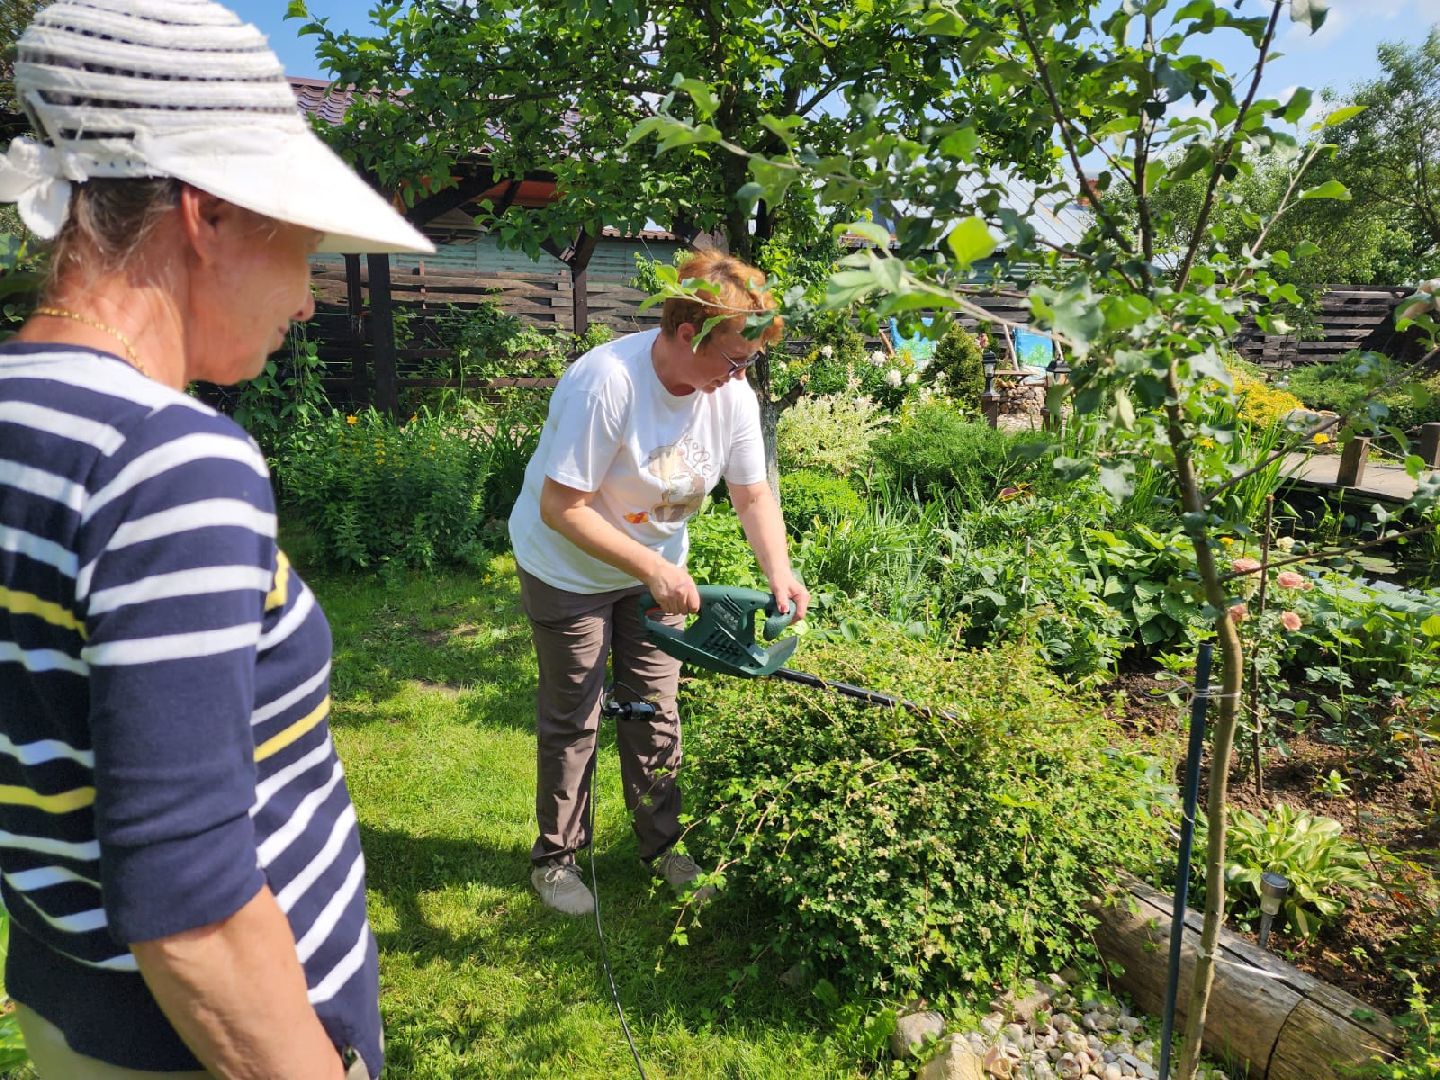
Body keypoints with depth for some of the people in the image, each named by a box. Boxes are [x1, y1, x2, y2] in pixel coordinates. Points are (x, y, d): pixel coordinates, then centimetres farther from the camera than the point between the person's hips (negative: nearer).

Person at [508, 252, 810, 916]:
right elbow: (561, 508, -32)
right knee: (572, 719, 6)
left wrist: (780, 571, -21)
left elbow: (753, 494, -5)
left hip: (658, 564, 5)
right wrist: (655, 570, -33)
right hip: (568, 569, -5)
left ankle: (661, 844, 31)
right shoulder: (605, 383, -34)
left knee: (655, 709, 13)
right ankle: (556, 856, 27)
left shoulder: (731, 394, -14)